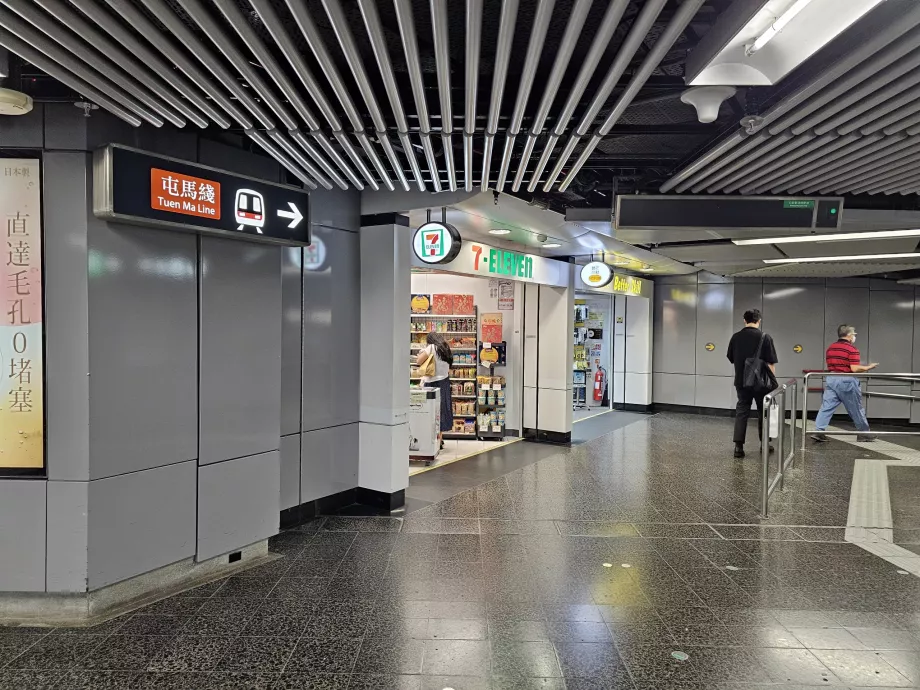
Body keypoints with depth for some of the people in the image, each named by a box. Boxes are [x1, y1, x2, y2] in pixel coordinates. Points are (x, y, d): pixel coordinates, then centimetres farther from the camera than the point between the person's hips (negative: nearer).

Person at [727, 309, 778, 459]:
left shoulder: (735, 337, 1)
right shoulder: (765, 337, -9)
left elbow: (731, 359, 11)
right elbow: (771, 363, -10)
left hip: (741, 381, 2)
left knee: (741, 412, 5)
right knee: (763, 413, 13)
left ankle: (738, 446, -4)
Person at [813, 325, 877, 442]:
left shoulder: (830, 348, 10)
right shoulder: (851, 349, -11)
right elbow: (855, 369, -17)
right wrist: (868, 367, -3)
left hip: (830, 379, 5)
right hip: (846, 381, -5)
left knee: (826, 407, 0)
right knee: (856, 409, 10)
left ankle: (818, 431, -9)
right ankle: (863, 433, 23)